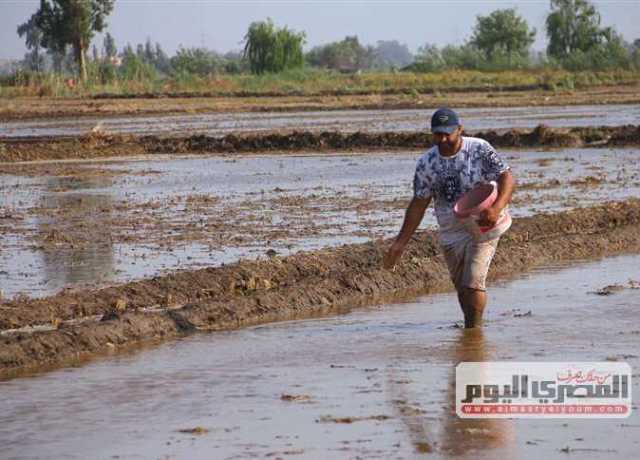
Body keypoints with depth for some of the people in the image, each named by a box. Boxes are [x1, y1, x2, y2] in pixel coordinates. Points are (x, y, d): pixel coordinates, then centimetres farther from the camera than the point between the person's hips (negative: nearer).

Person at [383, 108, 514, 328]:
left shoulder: (480, 149, -10)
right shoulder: (426, 163, 0)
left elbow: (506, 177, -13)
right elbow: (419, 204, 6)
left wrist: (497, 208, -31)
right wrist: (400, 242, 4)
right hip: (450, 232, 4)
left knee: (473, 284, -14)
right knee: (461, 287, 9)